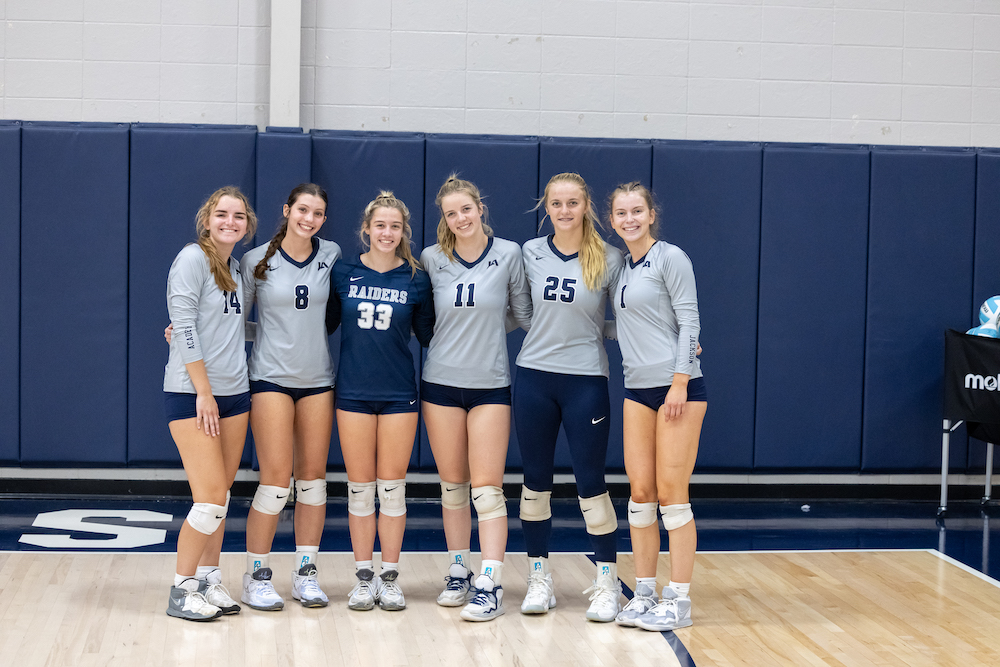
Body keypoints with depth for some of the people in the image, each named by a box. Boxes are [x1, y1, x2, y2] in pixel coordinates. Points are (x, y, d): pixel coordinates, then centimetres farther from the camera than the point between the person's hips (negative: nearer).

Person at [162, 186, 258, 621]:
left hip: (234, 393, 7)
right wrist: (203, 390, -16)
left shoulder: (236, 268, 14)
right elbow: (184, 327, -14)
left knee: (221, 496, 9)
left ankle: (208, 580, 19)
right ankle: (181, 591, 3)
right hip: (191, 393, -7)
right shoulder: (193, 259, -9)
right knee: (211, 497, -9)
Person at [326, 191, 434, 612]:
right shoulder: (343, 273, 1)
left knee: (392, 487, 3)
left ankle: (390, 578, 13)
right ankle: (363, 577, 15)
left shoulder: (416, 280, 0)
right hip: (353, 392, 1)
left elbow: (428, 334, 9)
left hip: (398, 394, 0)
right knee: (360, 487, 5)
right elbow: (324, 324, 9)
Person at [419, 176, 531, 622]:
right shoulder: (431, 259, 1)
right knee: (452, 485, 10)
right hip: (441, 383, 2)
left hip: (490, 385, -2)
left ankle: (489, 585, -4)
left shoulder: (508, 254, -2)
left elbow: (523, 313, 8)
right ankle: (458, 573, 22)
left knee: (487, 489, -5)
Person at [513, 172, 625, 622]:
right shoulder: (530, 254, 3)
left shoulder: (608, 260, -3)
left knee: (590, 483, -1)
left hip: (585, 379, -2)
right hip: (534, 377, 3)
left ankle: (607, 582, 11)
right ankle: (539, 579, 19)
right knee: (535, 480, 8)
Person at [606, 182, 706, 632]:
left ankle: (678, 600, 1)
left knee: (671, 493, -5)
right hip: (637, 388, 6)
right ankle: (644, 593, 13)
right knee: (640, 490, 5)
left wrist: (679, 383, -15)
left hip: (678, 385, -6)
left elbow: (688, 321, -10)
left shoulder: (670, 258, -6)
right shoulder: (620, 265, 14)